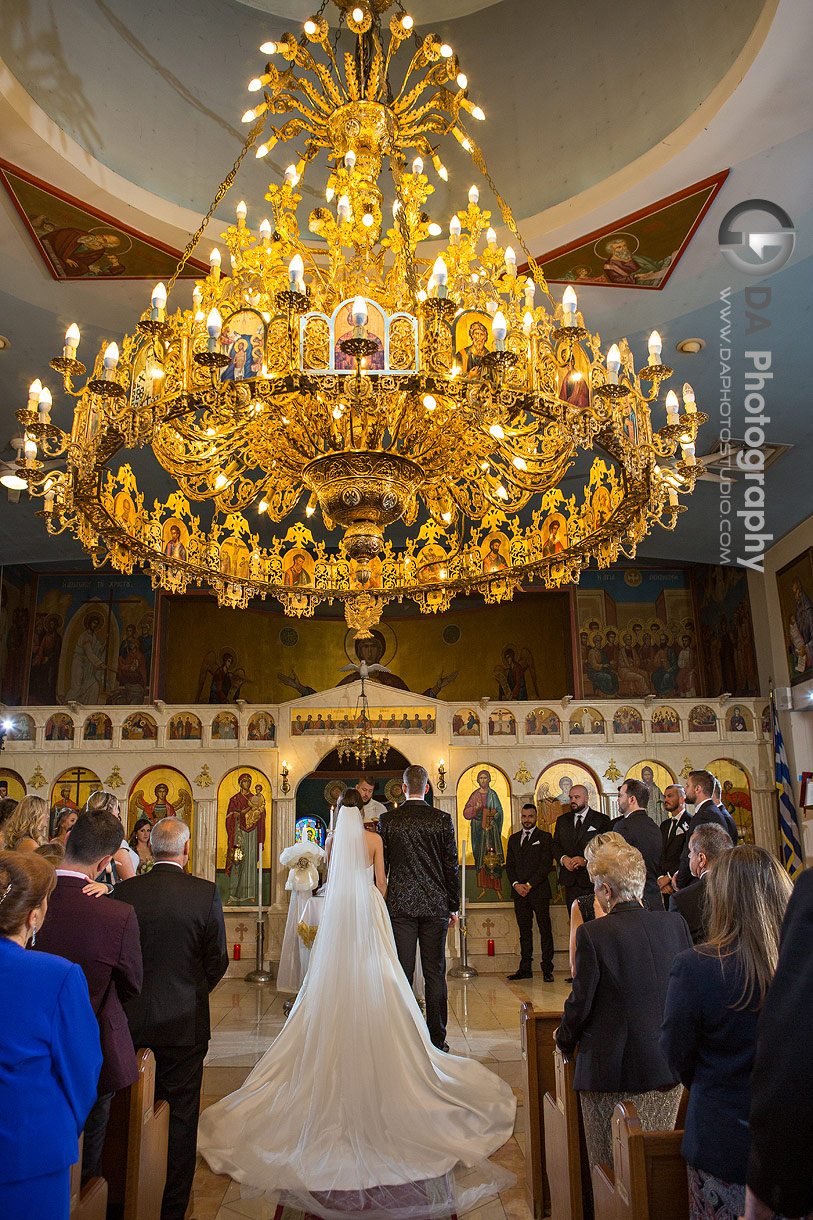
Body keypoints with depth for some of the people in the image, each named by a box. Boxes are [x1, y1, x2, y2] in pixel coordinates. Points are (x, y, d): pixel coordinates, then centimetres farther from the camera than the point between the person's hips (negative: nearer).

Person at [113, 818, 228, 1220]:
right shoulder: (206, 892, -14)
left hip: (132, 1021, 2)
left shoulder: (124, 890, -9)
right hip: (185, 1021, -2)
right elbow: (217, 960, -6)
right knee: (180, 1115, 12)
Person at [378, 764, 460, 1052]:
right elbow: (451, 866, 0)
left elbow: (381, 866, 3)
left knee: (402, 973, 5)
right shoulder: (442, 820, -2)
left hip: (399, 905, 0)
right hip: (435, 905, 0)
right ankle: (437, 1039, 14)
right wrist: (453, 906, 9)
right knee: (435, 973, 7)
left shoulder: (388, 820, -2)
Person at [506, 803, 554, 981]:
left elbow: (546, 864, -6)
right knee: (524, 931, 7)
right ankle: (525, 968, 13)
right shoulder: (513, 838, 16)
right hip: (519, 892, 4)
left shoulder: (545, 837, 2)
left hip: (539, 891, -4)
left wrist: (529, 885, -12)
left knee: (545, 930, -2)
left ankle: (547, 969, 3)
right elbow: (509, 864, 13)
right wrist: (516, 884, -4)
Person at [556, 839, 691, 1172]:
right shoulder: (674, 923, -4)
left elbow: (581, 1002, -11)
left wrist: (564, 1039, 9)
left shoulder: (593, 933, -17)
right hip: (666, 1068, 4)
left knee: (606, 1167, 12)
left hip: (609, 1070, -4)